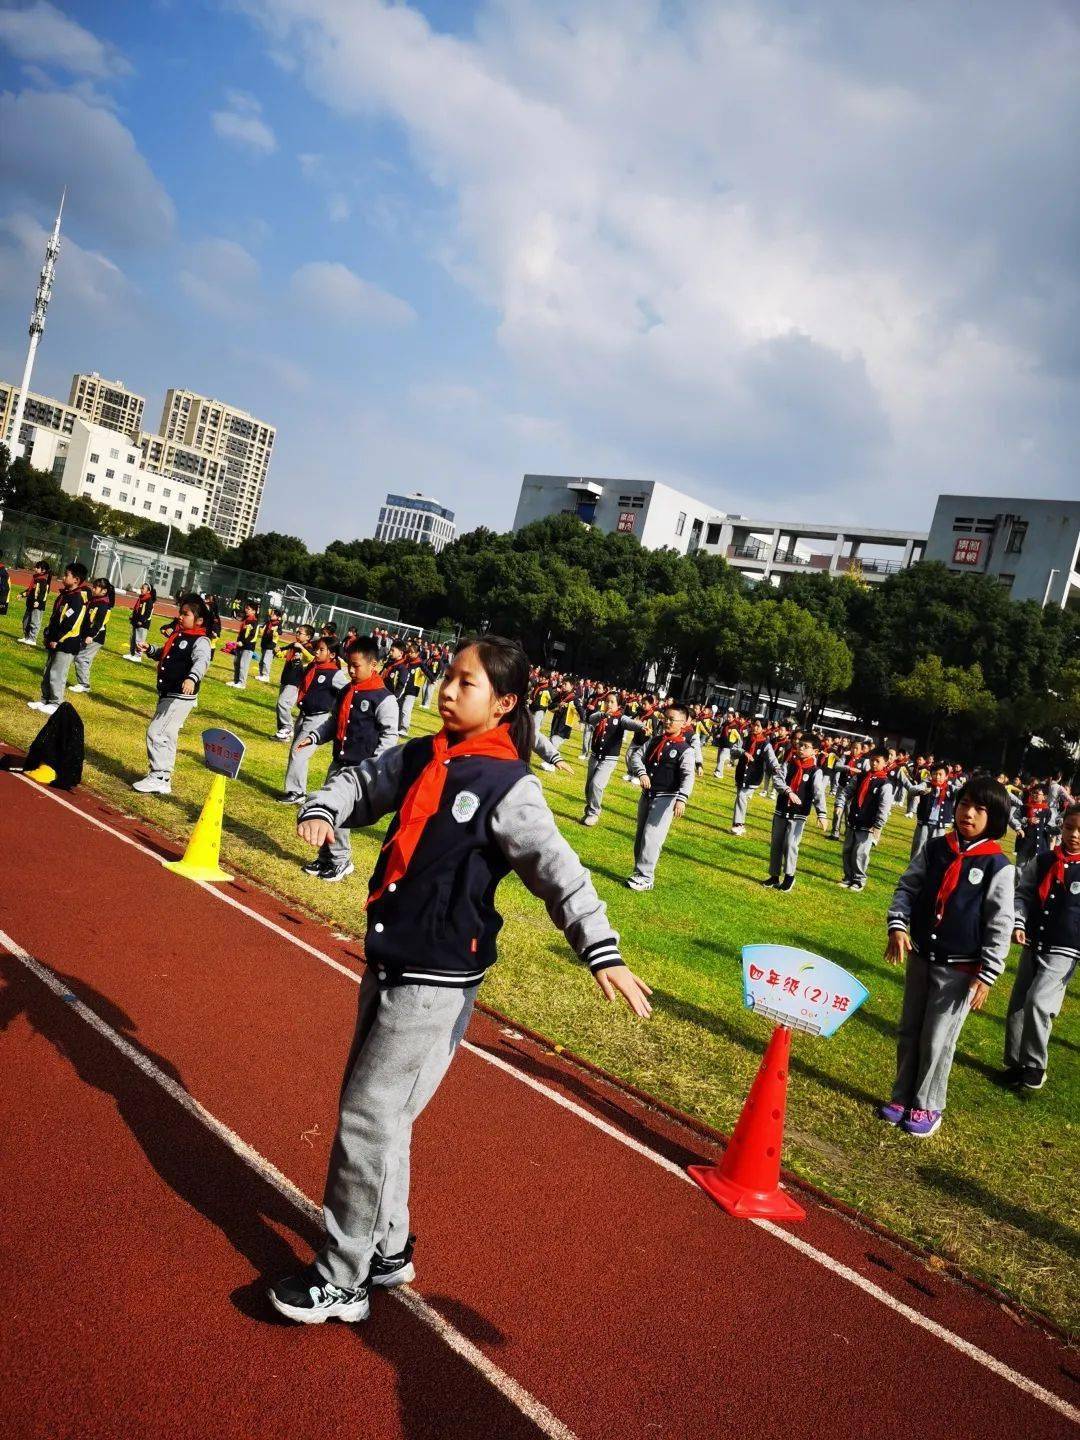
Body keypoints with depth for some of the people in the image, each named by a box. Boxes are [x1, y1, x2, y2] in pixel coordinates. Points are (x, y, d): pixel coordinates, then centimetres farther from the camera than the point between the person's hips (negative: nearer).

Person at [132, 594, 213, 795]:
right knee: (166, 736, 18)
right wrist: (150, 649, 7)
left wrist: (192, 678, -53)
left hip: (181, 697, -10)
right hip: (167, 695, 10)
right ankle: (163, 776, 30)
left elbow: (202, 661, -35)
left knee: (156, 732, -12)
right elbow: (164, 654, 26)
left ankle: (158, 778, -5)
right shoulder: (178, 635, 11)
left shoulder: (200, 641, -16)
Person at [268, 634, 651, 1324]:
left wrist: (602, 951, -29)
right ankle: (386, 1249, 38)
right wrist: (322, 809, -6)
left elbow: (559, 871, -21)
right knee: (374, 1108, 18)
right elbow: (361, 782, 15)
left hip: (438, 980, -7)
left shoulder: (508, 786, -16)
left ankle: (342, 1281, 17)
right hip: (386, 962, 7)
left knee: (370, 1117, -2)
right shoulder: (420, 757, 4)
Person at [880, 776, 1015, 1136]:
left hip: (960, 968, -4)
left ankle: (927, 1107, 20)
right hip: (920, 957, 4)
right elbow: (907, 887, 3)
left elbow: (1000, 923, -10)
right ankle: (902, 1097, 28)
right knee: (909, 1031, 13)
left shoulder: (998, 865, -11)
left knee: (938, 1039, 3)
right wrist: (897, 927, -13)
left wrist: (987, 975, -12)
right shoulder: (935, 848, 1)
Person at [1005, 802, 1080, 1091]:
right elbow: (1023, 894, 7)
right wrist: (1018, 923, -9)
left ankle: (1035, 1067, 1)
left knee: (1037, 1002, -16)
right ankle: (1015, 1063, 23)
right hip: (1032, 945, 4)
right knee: (1017, 1005, 8)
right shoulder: (1043, 861, 3)